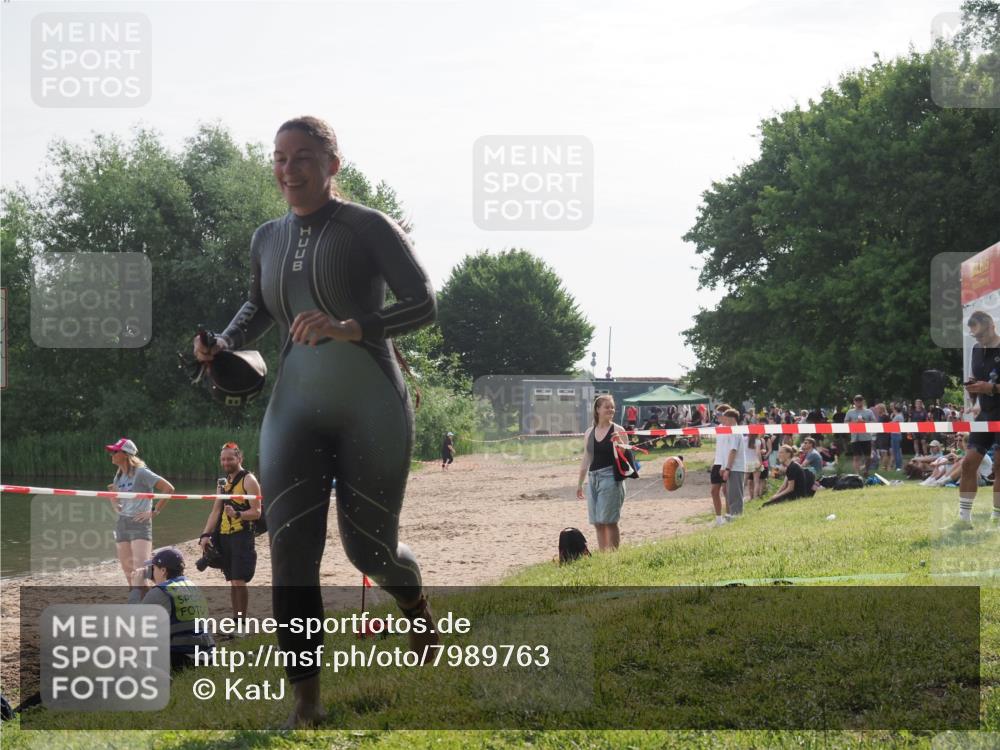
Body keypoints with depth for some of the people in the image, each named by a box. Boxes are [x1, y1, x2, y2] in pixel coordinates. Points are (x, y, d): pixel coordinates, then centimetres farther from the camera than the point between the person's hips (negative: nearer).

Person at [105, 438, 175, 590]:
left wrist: (155, 511, -13)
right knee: (128, 571, 9)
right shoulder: (119, 476, 14)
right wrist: (113, 495, 3)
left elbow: (168, 488, -14)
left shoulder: (141, 473, -9)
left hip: (140, 524, -8)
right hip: (122, 524, 8)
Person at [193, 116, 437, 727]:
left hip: (372, 408, -4)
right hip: (296, 406, 4)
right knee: (291, 547, -11)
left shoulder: (369, 228, -9)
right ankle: (307, 699, -5)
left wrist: (346, 328, -29)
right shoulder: (267, 240, 8)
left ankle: (415, 601, 44)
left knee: (370, 548, 5)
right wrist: (223, 346, 7)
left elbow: (424, 304, -15)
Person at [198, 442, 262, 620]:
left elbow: (256, 512, -14)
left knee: (239, 581, -11)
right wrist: (206, 535, 4)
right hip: (224, 537, 7)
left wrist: (237, 514, -31)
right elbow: (216, 511, 15)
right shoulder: (224, 482, 16)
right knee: (232, 582, 10)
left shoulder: (248, 480, -7)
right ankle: (235, 621, 16)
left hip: (243, 537, -7)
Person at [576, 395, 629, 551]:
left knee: (609, 521, -8)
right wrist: (580, 483, 18)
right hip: (593, 478, 5)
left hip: (611, 478, -5)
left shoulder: (618, 431, -3)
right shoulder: (589, 432, 11)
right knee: (598, 522, 8)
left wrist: (620, 442, -26)